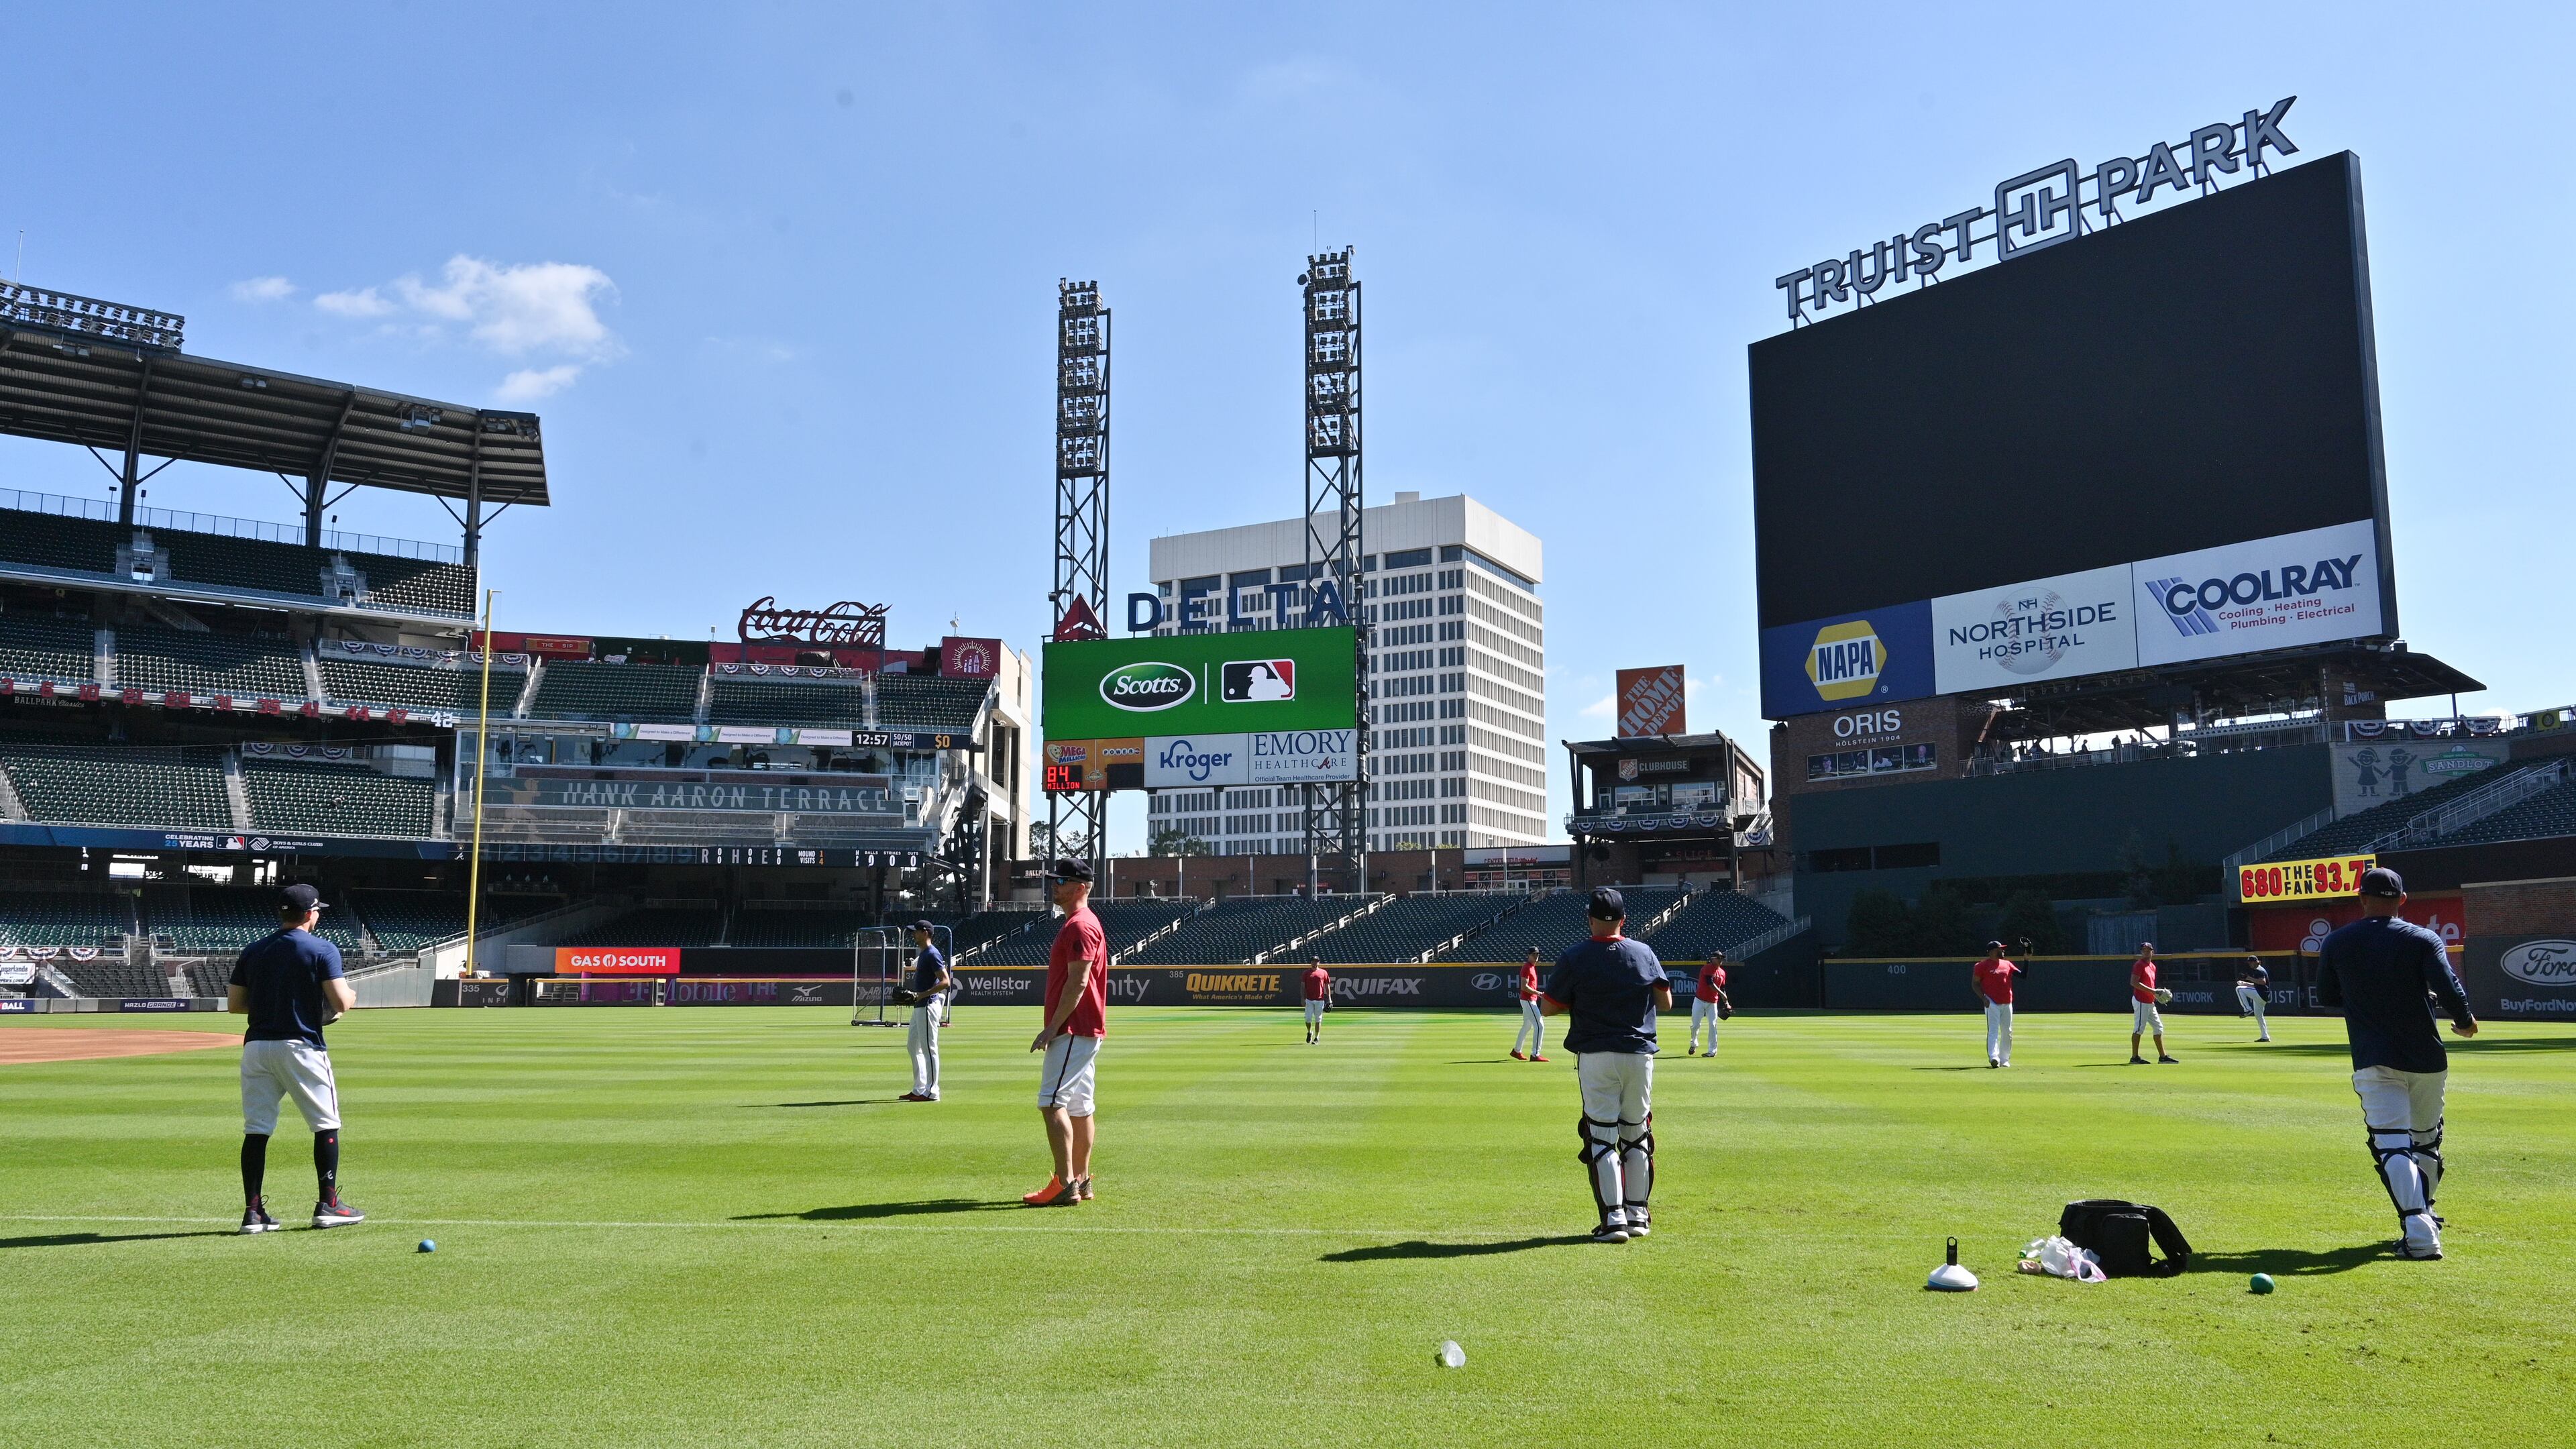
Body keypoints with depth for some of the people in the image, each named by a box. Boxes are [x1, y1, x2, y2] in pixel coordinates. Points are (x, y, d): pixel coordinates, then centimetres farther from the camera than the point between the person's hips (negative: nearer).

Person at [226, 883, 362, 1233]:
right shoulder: (322, 950, -6)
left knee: (256, 1129, 7)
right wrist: (351, 995, 9)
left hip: (256, 1045, 5)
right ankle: (328, 1205, 7)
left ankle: (253, 1211, 6)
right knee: (326, 1124, 7)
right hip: (301, 1046, -5)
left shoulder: (253, 951, 10)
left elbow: (234, 1004, 11)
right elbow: (341, 1002, -13)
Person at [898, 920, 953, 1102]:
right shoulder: (922, 953, 16)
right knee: (913, 1046, 16)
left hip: (928, 1005, -11)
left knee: (929, 1048, -7)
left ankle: (931, 1092, -4)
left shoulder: (932, 954, -15)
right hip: (920, 1006, 11)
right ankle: (919, 1090, 22)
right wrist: (913, 995, 12)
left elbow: (945, 982, -22)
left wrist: (923, 995, -23)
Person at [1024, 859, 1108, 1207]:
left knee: (1052, 1102, -14)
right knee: (1079, 1106, 13)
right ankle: (1081, 1181, 18)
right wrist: (1056, 1028, 23)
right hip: (1081, 1032, 11)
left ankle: (1064, 1185, -16)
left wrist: (1053, 1027, -21)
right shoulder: (1075, 923, 19)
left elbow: (1078, 982, -21)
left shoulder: (1080, 926, -14)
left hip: (1073, 1031, -11)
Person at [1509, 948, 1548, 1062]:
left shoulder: (1532, 967, 15)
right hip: (1528, 1000, -11)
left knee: (1527, 1026, 20)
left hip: (1532, 1000, 11)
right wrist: (1538, 993, -24)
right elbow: (1524, 986, -22)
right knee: (1539, 1026, -13)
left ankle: (1516, 1051, 31)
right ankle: (1535, 1054, -13)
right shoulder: (1527, 968, -15)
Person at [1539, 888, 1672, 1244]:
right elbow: (1666, 1003, 10)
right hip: (1640, 1054, 3)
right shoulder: (1644, 953, 3)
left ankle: (1614, 1218, -5)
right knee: (1637, 1135, 14)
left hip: (1595, 1057, -3)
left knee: (1601, 1136, 1)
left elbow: (1547, 1007, -2)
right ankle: (1637, 1214, 17)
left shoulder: (1574, 958, -6)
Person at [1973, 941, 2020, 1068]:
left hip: (2007, 1004, 6)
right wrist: (1984, 998, -15)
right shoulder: (1982, 966, -3)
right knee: (1993, 1031, -16)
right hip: (1992, 1004, -6)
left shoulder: (2007, 964, 14)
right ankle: (1994, 1057, -28)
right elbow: (1975, 983, -3)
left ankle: (2005, 1060, 18)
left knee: (2007, 1033, 8)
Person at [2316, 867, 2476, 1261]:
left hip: (2374, 1062, -2)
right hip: (2426, 1059, 2)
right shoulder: (2423, 939, -2)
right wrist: (2465, 1023, 6)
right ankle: (2424, 1218, 34)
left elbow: (2326, 998, 12)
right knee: (2427, 1142, 21)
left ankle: (2420, 1234, -24)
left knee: (2391, 1144, -9)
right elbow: (2450, 991, -13)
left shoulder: (2336, 943, 3)